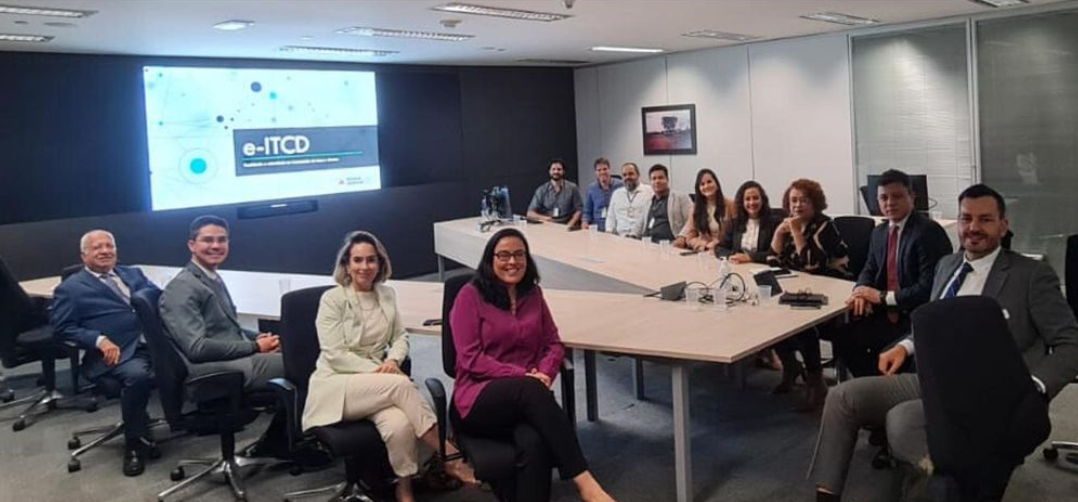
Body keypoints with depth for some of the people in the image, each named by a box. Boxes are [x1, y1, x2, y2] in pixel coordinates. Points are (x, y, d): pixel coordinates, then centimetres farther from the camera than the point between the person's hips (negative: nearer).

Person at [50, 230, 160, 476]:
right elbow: (63, 327, 1)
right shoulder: (71, 288, 10)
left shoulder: (133, 274, 24)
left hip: (155, 341, 5)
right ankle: (135, 443, -13)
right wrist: (100, 340, -14)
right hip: (118, 352, -4)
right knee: (137, 375, -35)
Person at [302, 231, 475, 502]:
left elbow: (400, 337, 14)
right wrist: (377, 370, -19)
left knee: (399, 425, -32)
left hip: (375, 385, 4)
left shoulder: (387, 295, 11)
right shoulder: (332, 299, -5)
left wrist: (393, 361, -9)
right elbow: (335, 355, -11)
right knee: (401, 384, -32)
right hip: (335, 386, -4)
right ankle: (447, 454, -24)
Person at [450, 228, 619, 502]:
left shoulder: (533, 294, 16)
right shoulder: (471, 295, 0)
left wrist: (544, 373, -9)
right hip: (480, 399, -3)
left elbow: (554, 344, 15)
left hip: (527, 396, 4)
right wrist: (522, 375, -17)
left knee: (535, 442, -34)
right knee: (530, 389, -38)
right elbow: (470, 358, -7)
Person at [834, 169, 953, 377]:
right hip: (887, 313, 8)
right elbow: (870, 270, 17)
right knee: (841, 336, -10)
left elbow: (928, 288, -21)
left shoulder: (929, 232, -15)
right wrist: (862, 291, -6)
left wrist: (882, 297, -18)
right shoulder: (879, 232, 11)